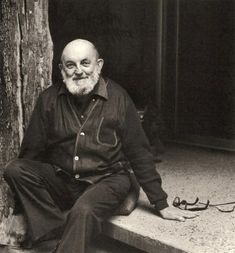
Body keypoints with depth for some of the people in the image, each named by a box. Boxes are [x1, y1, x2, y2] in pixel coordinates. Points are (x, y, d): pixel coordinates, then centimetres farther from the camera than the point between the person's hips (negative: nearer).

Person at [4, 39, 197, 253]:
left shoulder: (117, 98, -6)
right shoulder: (50, 98, 1)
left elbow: (139, 152, -2)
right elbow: (32, 149, 7)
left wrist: (161, 204, -1)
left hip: (106, 180, -4)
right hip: (61, 180, 4)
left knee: (83, 211, -35)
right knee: (14, 169, -21)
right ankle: (61, 230, -17)